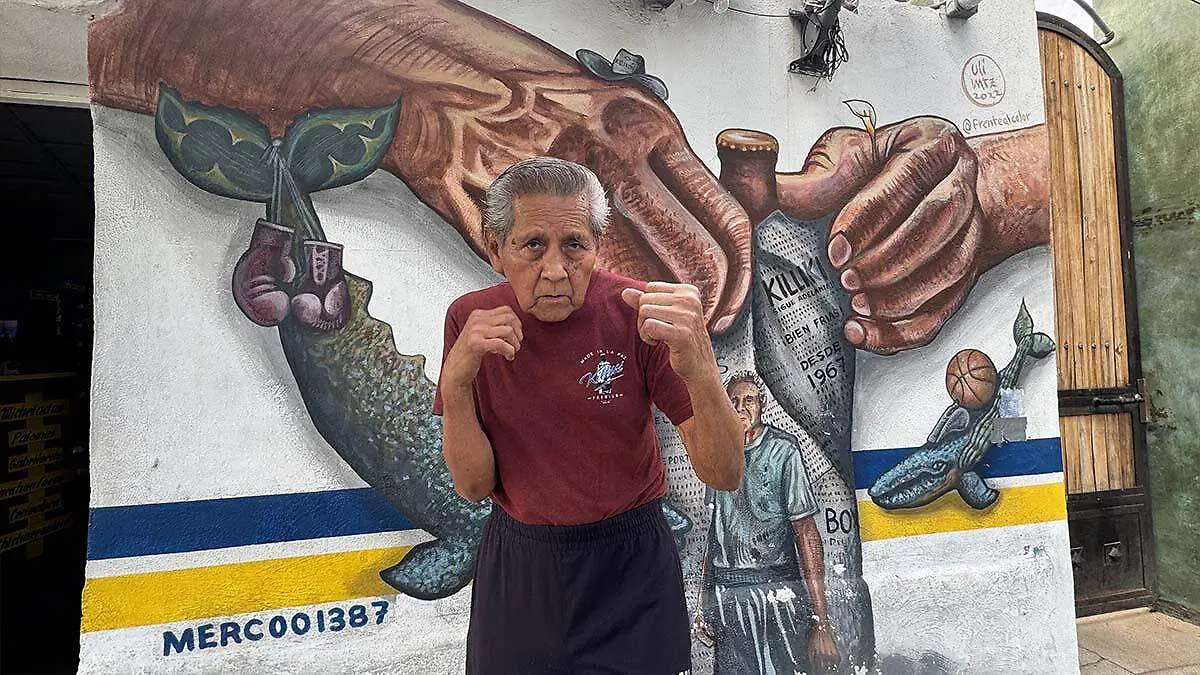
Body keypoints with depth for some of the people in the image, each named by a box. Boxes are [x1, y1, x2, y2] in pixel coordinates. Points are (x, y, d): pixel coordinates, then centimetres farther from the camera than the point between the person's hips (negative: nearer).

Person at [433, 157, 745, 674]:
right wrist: (456, 381, -27)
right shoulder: (471, 319, -10)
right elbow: (474, 486, -10)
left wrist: (698, 368, -39)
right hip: (515, 567, 3)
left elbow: (725, 476, -21)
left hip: (629, 566, -2)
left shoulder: (636, 314, -17)